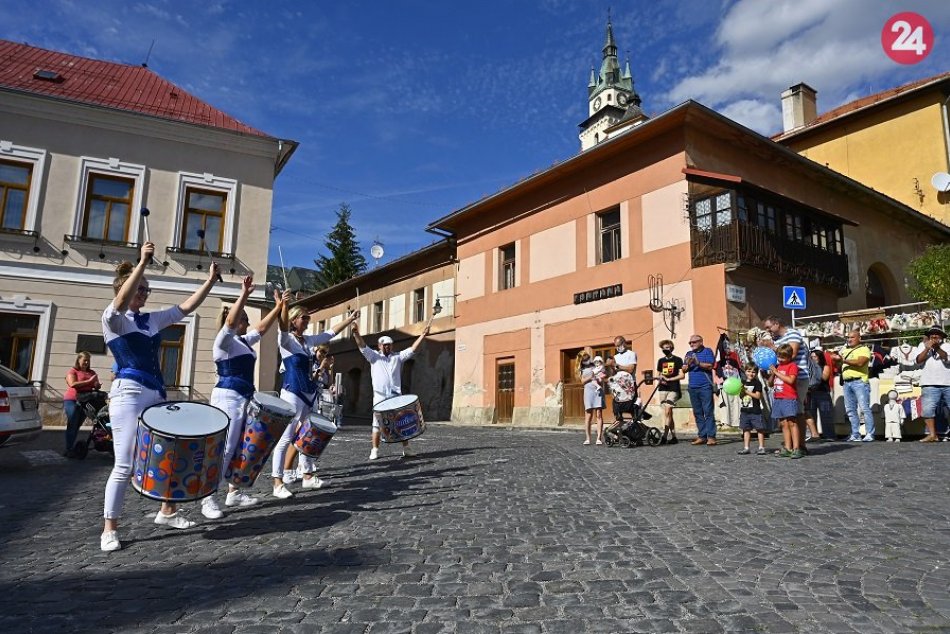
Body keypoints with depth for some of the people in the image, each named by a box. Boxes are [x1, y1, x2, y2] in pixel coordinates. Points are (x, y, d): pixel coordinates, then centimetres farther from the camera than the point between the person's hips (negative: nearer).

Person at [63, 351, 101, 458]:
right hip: (72, 401, -5)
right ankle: (68, 450, -8)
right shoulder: (72, 371, 2)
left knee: (77, 426, 6)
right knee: (72, 425, -8)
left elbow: (97, 385, 17)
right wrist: (89, 381, -16)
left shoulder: (92, 373, 17)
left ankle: (71, 448, 11)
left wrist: (97, 385, -6)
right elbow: (73, 384, -13)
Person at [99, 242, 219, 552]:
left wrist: (210, 280, 3)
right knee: (125, 465, -6)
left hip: (157, 394, 7)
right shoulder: (113, 318, -4)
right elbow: (121, 302, -26)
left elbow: (186, 307, 12)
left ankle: (167, 511, 26)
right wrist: (142, 263, -33)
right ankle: (110, 529, 8)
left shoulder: (152, 319, 14)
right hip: (129, 394, -7)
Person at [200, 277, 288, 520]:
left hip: (243, 399, 9)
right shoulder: (224, 340, -8)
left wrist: (279, 306, 15)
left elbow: (262, 327, 21)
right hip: (227, 398, -9)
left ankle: (234, 493, 20)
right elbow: (230, 321, -25)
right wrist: (244, 295, -32)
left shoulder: (245, 341, 17)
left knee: (239, 447, 12)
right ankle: (207, 499, -5)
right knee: (223, 448, -10)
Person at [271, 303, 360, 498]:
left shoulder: (309, 340, 11)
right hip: (292, 394, -8)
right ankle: (278, 484, -2)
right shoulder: (286, 340, -9)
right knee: (285, 438, -6)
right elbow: (283, 325, -31)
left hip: (310, 394, 8)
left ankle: (308, 477, 25)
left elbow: (331, 332, 18)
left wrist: (351, 318, 17)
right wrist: (284, 303, -47)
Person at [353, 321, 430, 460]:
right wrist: (356, 334, -20)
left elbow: (412, 349, 5)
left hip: (396, 396, 1)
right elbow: (363, 347, -3)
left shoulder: (398, 357, 13)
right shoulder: (374, 356, 10)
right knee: (377, 424, 4)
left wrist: (423, 335, -5)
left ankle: (406, 448, 10)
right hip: (379, 397, -1)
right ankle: (375, 450, 12)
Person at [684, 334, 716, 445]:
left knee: (708, 412, -7)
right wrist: (688, 364, -9)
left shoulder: (707, 351, 4)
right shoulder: (688, 354, 18)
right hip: (692, 387, 6)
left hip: (705, 387, -5)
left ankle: (711, 436, -6)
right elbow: (684, 369, 11)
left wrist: (698, 363, -20)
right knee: (697, 413, 6)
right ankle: (702, 436, 11)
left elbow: (710, 366, -7)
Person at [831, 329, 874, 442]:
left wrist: (843, 360, -18)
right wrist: (836, 358, 4)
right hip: (846, 383, 7)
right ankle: (855, 435, 11)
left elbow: (860, 362, -17)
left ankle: (870, 434, -8)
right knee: (850, 410, 6)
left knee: (864, 408, -10)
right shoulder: (844, 350, 21)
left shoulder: (864, 349, 1)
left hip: (859, 381, -7)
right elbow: (838, 365, 24)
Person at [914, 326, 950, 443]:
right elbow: (919, 360, -2)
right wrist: (927, 348, -15)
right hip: (930, 384, -1)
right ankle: (932, 434, -8)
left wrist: (937, 348, -26)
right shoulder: (923, 345, 11)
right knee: (928, 409, -11)